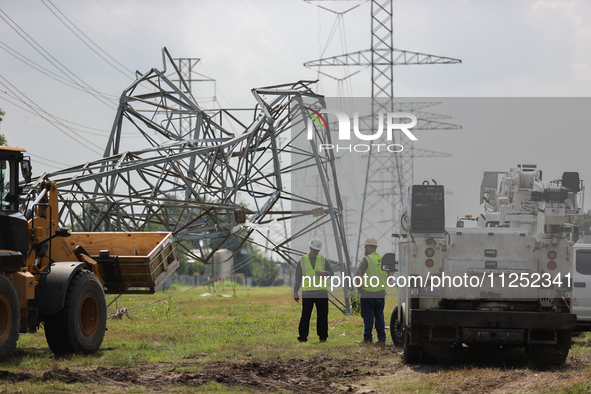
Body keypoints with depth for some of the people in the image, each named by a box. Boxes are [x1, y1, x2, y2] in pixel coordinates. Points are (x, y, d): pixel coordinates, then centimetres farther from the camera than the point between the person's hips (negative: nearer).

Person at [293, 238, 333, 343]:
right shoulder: (302, 260, 6)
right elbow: (298, 278, 10)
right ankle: (302, 337, -1)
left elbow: (331, 272, 8)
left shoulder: (322, 259, 8)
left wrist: (324, 273, -15)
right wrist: (295, 292, 7)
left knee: (322, 315, 3)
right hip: (307, 293, -1)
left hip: (321, 292, 1)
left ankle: (322, 336, 12)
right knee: (305, 315, -6)